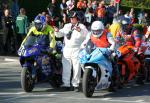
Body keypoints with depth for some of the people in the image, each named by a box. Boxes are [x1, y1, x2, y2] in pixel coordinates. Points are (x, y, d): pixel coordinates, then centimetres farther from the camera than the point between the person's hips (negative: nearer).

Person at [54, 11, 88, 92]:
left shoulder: (81, 26, 3)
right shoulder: (66, 26, 20)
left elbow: (86, 33, -15)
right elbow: (60, 34, 19)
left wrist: (80, 30, -34)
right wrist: (57, 31, -3)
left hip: (77, 50, -4)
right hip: (67, 49, 4)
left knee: (77, 68, -2)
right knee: (66, 67, 3)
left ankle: (75, 84, 4)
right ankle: (66, 84, 7)